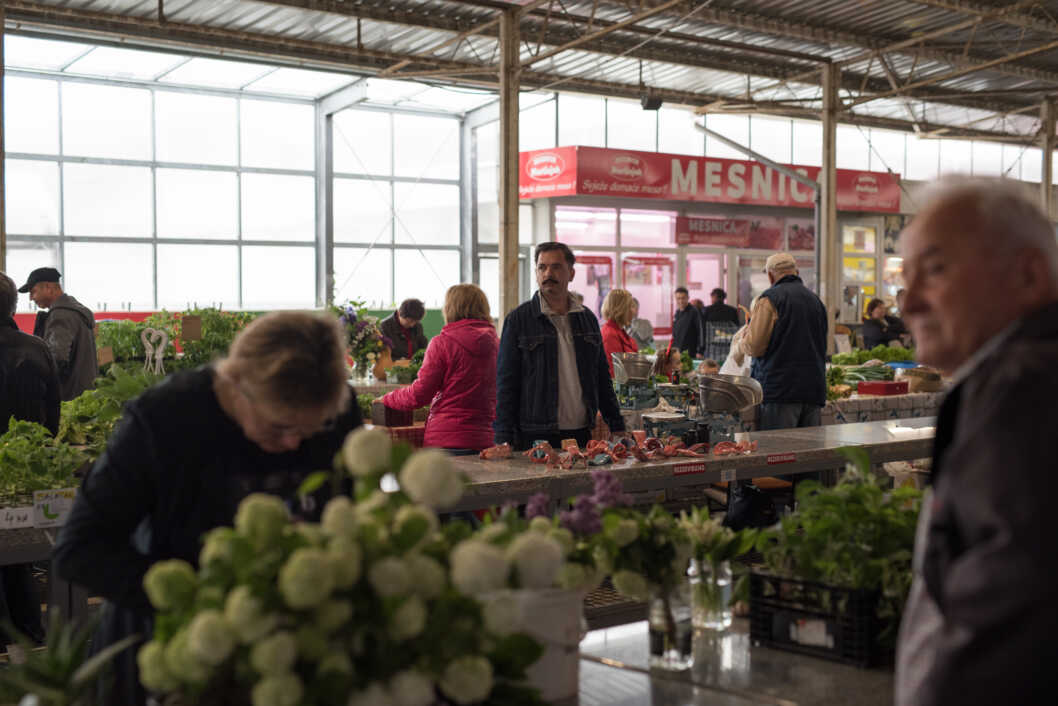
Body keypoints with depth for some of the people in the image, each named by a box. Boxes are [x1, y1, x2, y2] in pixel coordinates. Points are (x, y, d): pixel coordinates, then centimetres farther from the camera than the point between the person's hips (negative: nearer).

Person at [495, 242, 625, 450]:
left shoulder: (587, 318, 12)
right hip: (534, 438, -4)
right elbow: (506, 384, -4)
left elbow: (602, 377, 18)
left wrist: (618, 428, 13)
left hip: (582, 434, 4)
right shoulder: (518, 320, -2)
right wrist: (504, 441, -11)